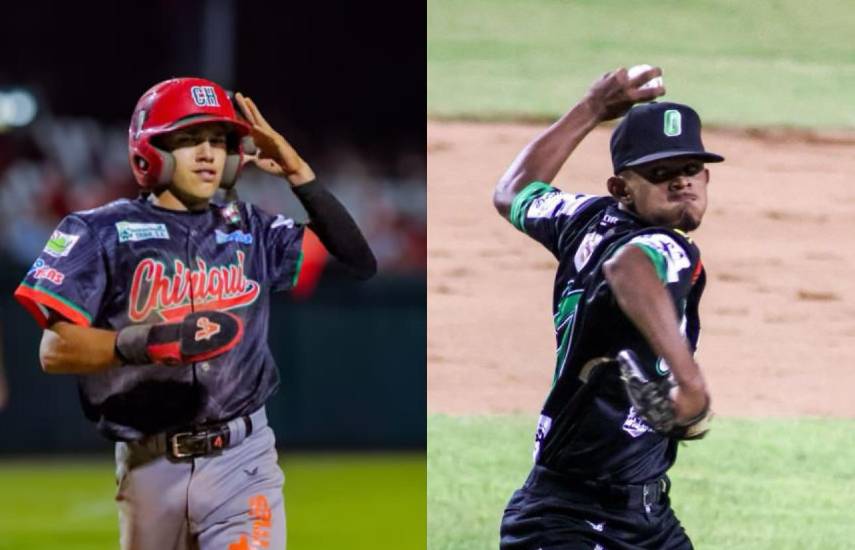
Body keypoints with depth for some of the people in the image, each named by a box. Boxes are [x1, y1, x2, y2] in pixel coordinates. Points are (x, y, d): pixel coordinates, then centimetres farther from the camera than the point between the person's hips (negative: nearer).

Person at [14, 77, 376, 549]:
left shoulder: (250, 230, 8)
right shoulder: (103, 233, -2)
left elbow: (357, 264, 2)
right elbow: (54, 351, -10)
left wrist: (299, 174, -4)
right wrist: (148, 342, -27)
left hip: (241, 460, 0)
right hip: (148, 464, 0)